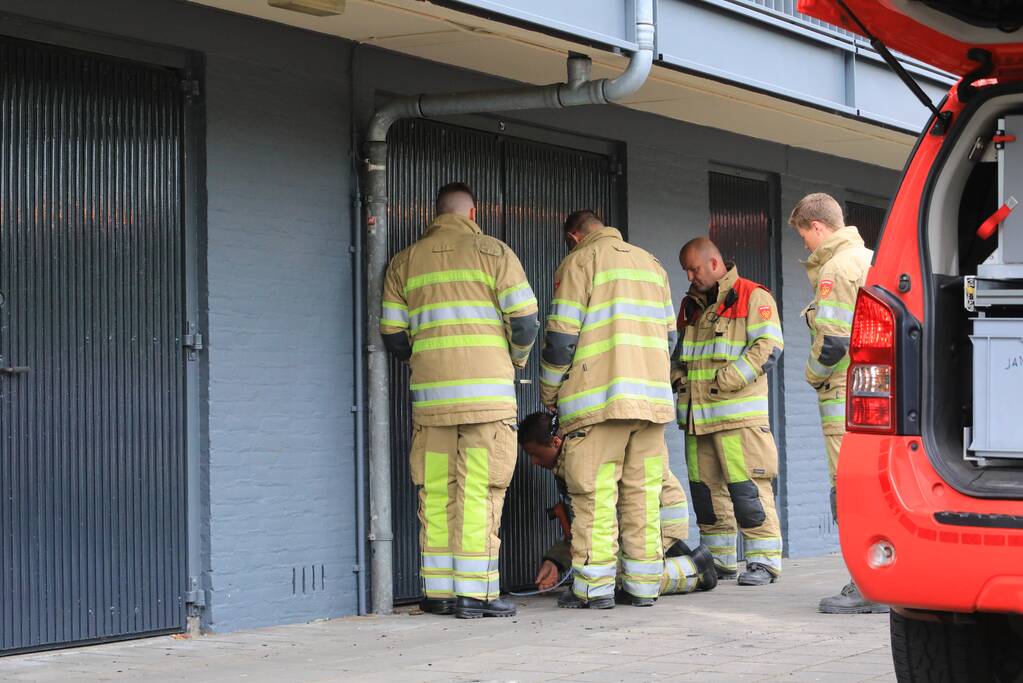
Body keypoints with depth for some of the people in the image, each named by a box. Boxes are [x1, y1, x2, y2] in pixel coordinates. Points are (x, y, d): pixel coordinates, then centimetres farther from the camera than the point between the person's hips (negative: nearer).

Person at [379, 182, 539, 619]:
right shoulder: (493, 253, 2)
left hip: (430, 390, 4)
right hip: (486, 389, -4)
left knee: (435, 492, 7)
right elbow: (524, 320, -3)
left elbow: (392, 335, 11)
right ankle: (474, 591, -7)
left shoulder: (404, 262, 13)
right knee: (479, 491, -4)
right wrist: (517, 357, 17)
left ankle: (438, 590, 9)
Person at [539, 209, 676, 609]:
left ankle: (594, 586, -5)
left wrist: (549, 394, 6)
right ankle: (644, 585, 8)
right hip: (653, 397, 6)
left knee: (594, 492, -3)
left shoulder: (580, 261, 2)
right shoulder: (652, 265, 21)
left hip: (597, 400, -6)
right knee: (643, 492, 7)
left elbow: (561, 336, -4)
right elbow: (668, 335, 21)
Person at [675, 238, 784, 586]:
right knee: (705, 489, 9)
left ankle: (763, 561, -5)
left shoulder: (752, 297, -1)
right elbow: (679, 351, 31)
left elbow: (769, 345, -12)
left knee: (747, 488, -10)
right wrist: (676, 375, 9)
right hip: (697, 416, 7)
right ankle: (720, 561, 19)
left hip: (739, 415, -7)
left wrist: (728, 380, -17)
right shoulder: (691, 305, 22)